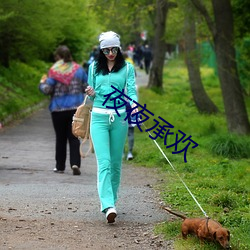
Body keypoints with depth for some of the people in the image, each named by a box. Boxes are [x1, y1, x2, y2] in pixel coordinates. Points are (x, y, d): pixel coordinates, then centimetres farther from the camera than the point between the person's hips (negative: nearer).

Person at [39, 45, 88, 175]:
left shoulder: (54, 71, -9)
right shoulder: (78, 69, 2)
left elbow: (47, 90, -12)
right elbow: (87, 87, 6)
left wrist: (42, 83, 9)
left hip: (58, 109, -2)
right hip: (76, 108, 2)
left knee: (60, 138, 10)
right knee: (74, 137, 3)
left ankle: (60, 166, 16)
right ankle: (75, 163, -14)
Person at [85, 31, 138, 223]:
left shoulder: (127, 68, 5)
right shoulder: (94, 68, 10)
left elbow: (131, 90, -6)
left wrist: (134, 104, -26)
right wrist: (91, 94, -6)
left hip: (119, 117, 0)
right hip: (99, 117, 0)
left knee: (116, 162, 7)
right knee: (104, 162, -13)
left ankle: (111, 199, 23)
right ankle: (108, 206, -23)